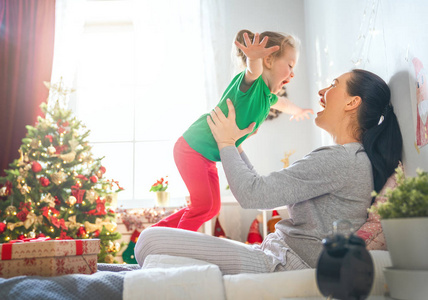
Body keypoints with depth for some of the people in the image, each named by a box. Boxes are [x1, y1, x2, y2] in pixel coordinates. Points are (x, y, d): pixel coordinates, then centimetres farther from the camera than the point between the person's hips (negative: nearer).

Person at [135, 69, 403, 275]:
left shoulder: (341, 160, -17)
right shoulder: (354, 158, 17)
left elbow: (251, 194, -21)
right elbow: (263, 191, 18)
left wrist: (226, 142, -4)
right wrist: (236, 146, 20)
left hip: (285, 265, -10)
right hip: (280, 255, 10)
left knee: (152, 241, -14)